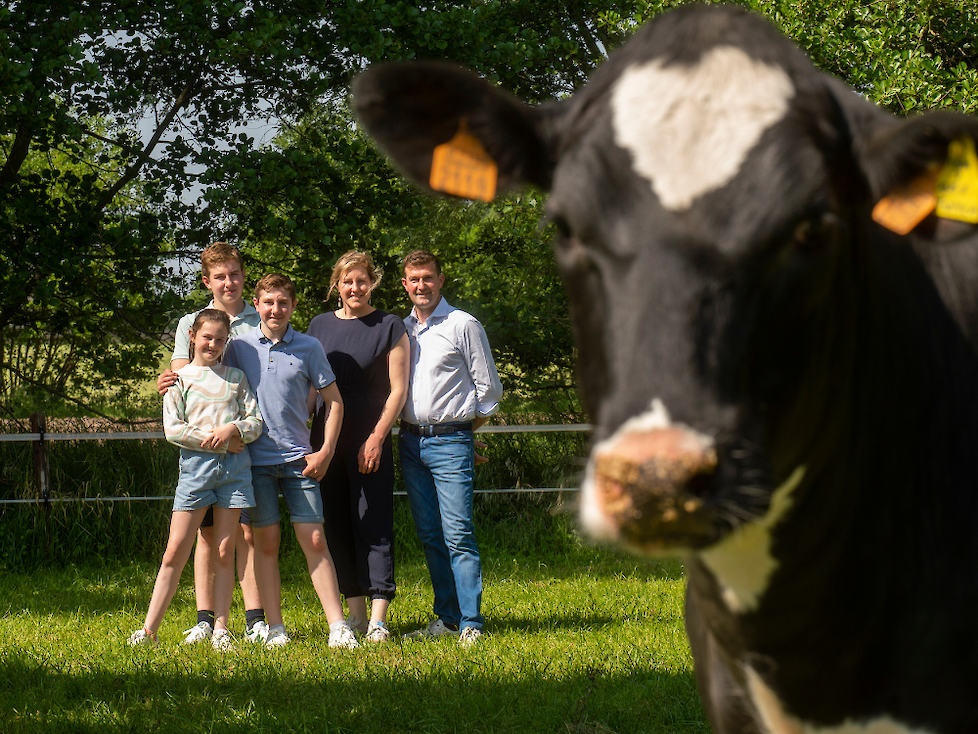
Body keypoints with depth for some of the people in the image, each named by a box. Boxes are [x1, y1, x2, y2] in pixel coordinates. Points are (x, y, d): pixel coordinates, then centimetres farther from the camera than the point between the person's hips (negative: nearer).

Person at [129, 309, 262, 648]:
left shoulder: (236, 377, 13)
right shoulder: (180, 378, 6)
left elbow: (255, 422, 9)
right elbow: (172, 429, -2)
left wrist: (232, 430, -12)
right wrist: (214, 440, -11)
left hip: (234, 467, 2)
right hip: (195, 465, -2)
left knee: (225, 553, 3)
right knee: (175, 551, -4)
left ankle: (221, 629, 8)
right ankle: (149, 628, -2)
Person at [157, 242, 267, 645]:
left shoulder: (262, 323, 11)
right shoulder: (190, 324, 13)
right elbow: (182, 380, 4)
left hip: (250, 439, -1)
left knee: (248, 530, -4)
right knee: (207, 532, 2)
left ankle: (255, 619, -4)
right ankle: (204, 619, 4)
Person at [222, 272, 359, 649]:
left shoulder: (309, 348, 3)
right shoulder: (239, 347, 4)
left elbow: (334, 401, 7)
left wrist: (325, 452, -1)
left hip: (298, 458, -1)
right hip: (256, 459, 1)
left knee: (315, 542, -4)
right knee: (266, 543, 2)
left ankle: (338, 626, -4)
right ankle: (275, 628, 6)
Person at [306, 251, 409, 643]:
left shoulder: (389, 327, 0)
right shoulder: (320, 326, 12)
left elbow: (398, 389, -3)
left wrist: (377, 438, -12)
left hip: (370, 441, -4)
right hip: (327, 436, 4)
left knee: (374, 524, -7)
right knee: (337, 523, 6)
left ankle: (378, 619, -9)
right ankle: (355, 614, 14)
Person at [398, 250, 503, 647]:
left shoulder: (463, 325, -2)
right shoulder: (400, 329, 13)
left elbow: (488, 388, 1)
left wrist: (464, 428, 6)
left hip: (450, 441, -5)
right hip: (410, 442, 5)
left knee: (458, 536, -10)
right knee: (430, 536, 7)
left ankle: (470, 623, -11)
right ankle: (446, 617, 12)